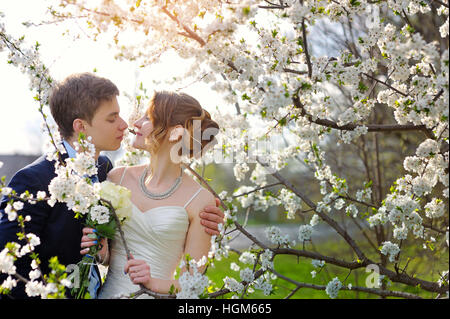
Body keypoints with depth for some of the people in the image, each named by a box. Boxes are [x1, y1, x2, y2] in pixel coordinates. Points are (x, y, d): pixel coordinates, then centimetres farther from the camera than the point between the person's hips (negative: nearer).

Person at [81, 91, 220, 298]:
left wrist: (153, 283, -24)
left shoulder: (200, 201, -12)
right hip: (110, 291, 3)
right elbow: (107, 256, 10)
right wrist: (100, 251, -10)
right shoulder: (118, 177, -1)